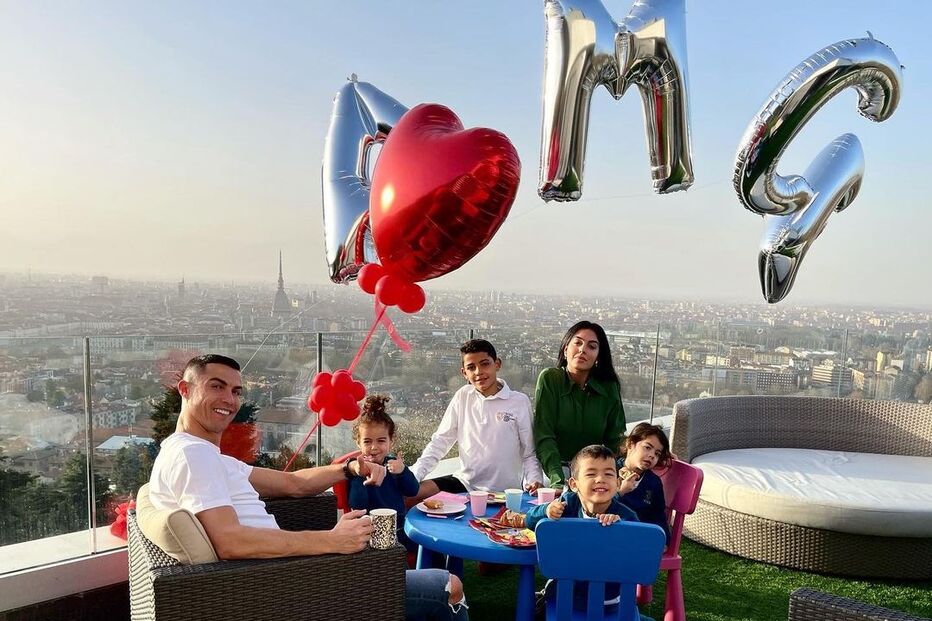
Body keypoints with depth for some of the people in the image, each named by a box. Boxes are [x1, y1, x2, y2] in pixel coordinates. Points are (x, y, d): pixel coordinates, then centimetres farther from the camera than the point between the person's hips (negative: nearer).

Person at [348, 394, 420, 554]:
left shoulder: (393, 462, 7)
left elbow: (413, 491, 3)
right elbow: (357, 506, -19)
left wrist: (402, 471, -15)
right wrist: (361, 473, -29)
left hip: (400, 527, 5)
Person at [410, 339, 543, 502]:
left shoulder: (519, 402, -4)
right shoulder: (462, 397, 5)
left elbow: (530, 453, 1)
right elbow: (439, 442, 6)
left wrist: (534, 481, -18)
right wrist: (413, 476, -6)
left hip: (504, 492, -3)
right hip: (465, 483, 3)